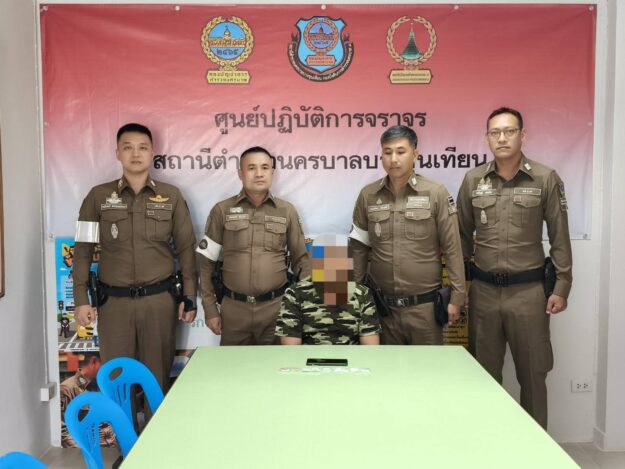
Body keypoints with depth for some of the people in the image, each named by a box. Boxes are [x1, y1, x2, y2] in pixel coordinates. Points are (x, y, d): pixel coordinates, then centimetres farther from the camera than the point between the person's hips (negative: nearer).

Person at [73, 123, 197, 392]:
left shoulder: (171, 196, 5)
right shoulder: (98, 196, 4)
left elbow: (186, 248, 5)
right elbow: (83, 250, 4)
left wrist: (190, 296, 1)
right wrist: (81, 299, -3)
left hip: (159, 300, 0)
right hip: (114, 302, 0)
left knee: (158, 377, 7)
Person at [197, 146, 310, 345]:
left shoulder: (287, 211, 3)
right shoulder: (222, 210, 0)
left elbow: (300, 260, 8)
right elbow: (206, 263, 3)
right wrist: (210, 309, 0)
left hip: (276, 306, 1)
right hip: (233, 307, 0)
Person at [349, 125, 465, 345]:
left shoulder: (436, 193, -5)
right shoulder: (367, 195, 2)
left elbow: (452, 249, -4)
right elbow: (359, 248, 8)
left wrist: (456, 297, -6)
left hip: (425, 305, -2)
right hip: (382, 306, 2)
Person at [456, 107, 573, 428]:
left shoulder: (546, 179, -3)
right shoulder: (473, 180, 3)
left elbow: (559, 237, -1)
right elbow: (463, 235, 8)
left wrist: (562, 287, -4)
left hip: (528, 289, -2)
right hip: (484, 289, 2)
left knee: (533, 373, 8)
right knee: (484, 372, 12)